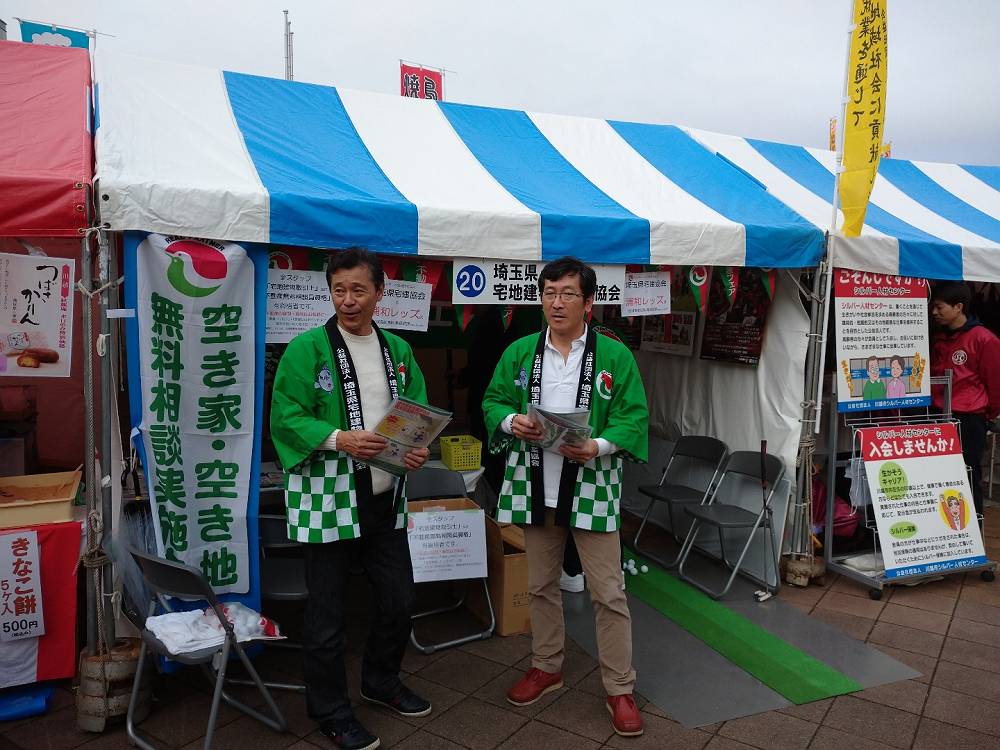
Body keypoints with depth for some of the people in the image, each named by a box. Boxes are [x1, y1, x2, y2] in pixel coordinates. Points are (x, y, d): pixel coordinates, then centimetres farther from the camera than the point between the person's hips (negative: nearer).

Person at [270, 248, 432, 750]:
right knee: (327, 611, 8)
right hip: (328, 500, -5)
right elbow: (287, 418, -12)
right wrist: (340, 439, -26)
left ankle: (381, 681, 42)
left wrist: (418, 447, -8)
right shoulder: (307, 349, -8)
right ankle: (329, 709, 30)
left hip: (385, 499, 5)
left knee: (398, 598, 16)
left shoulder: (397, 350, 8)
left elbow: (418, 410, 12)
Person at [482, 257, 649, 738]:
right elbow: (493, 402, 8)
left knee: (608, 593, 3)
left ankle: (620, 688, 19)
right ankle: (546, 667, 38)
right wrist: (512, 421, -14)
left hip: (592, 488, -3)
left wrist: (599, 446, -22)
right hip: (535, 487, 3)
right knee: (541, 585, 18)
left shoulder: (614, 355, -4)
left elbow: (634, 417, -6)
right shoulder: (519, 352, 5)